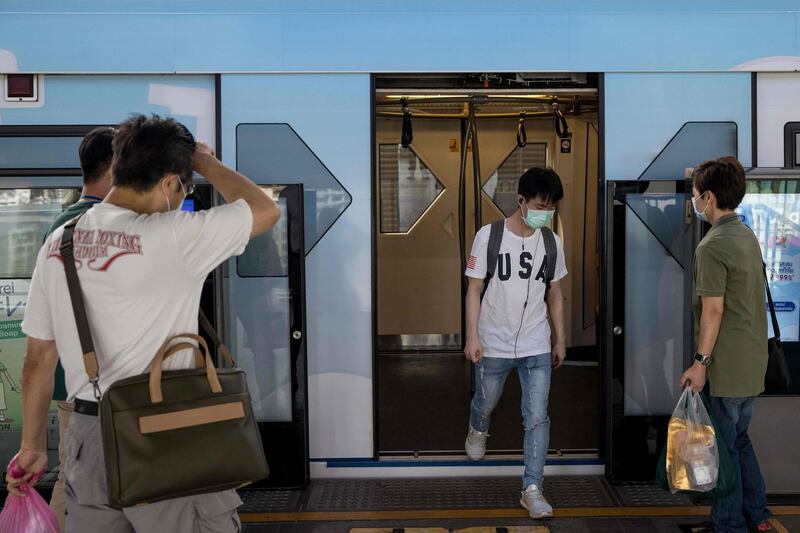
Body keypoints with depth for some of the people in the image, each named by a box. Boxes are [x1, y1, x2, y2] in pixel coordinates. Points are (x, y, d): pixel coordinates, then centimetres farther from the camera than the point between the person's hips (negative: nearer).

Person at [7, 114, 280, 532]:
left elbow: (38, 359, 10)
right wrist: (206, 160, 11)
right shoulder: (169, 236, -14)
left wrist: (32, 445, 19)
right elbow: (266, 210, -1)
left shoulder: (57, 244, 5)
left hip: (87, 439, 6)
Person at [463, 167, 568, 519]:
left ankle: (532, 489, 9)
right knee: (486, 403, 19)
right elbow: (474, 289, -8)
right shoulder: (489, 236, -12)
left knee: (537, 418, -1)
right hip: (494, 344, -2)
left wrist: (560, 340, 11)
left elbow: (554, 295, 8)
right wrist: (472, 337, -12)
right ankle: (478, 430, 54)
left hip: (536, 347, 2)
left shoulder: (552, 243, -1)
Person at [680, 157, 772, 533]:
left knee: (724, 445, 3)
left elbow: (714, 310, -20)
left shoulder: (712, 246, -18)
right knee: (739, 438, 20)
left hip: (727, 364, -9)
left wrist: (701, 362, -15)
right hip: (753, 360, 9)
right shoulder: (747, 235, 10)